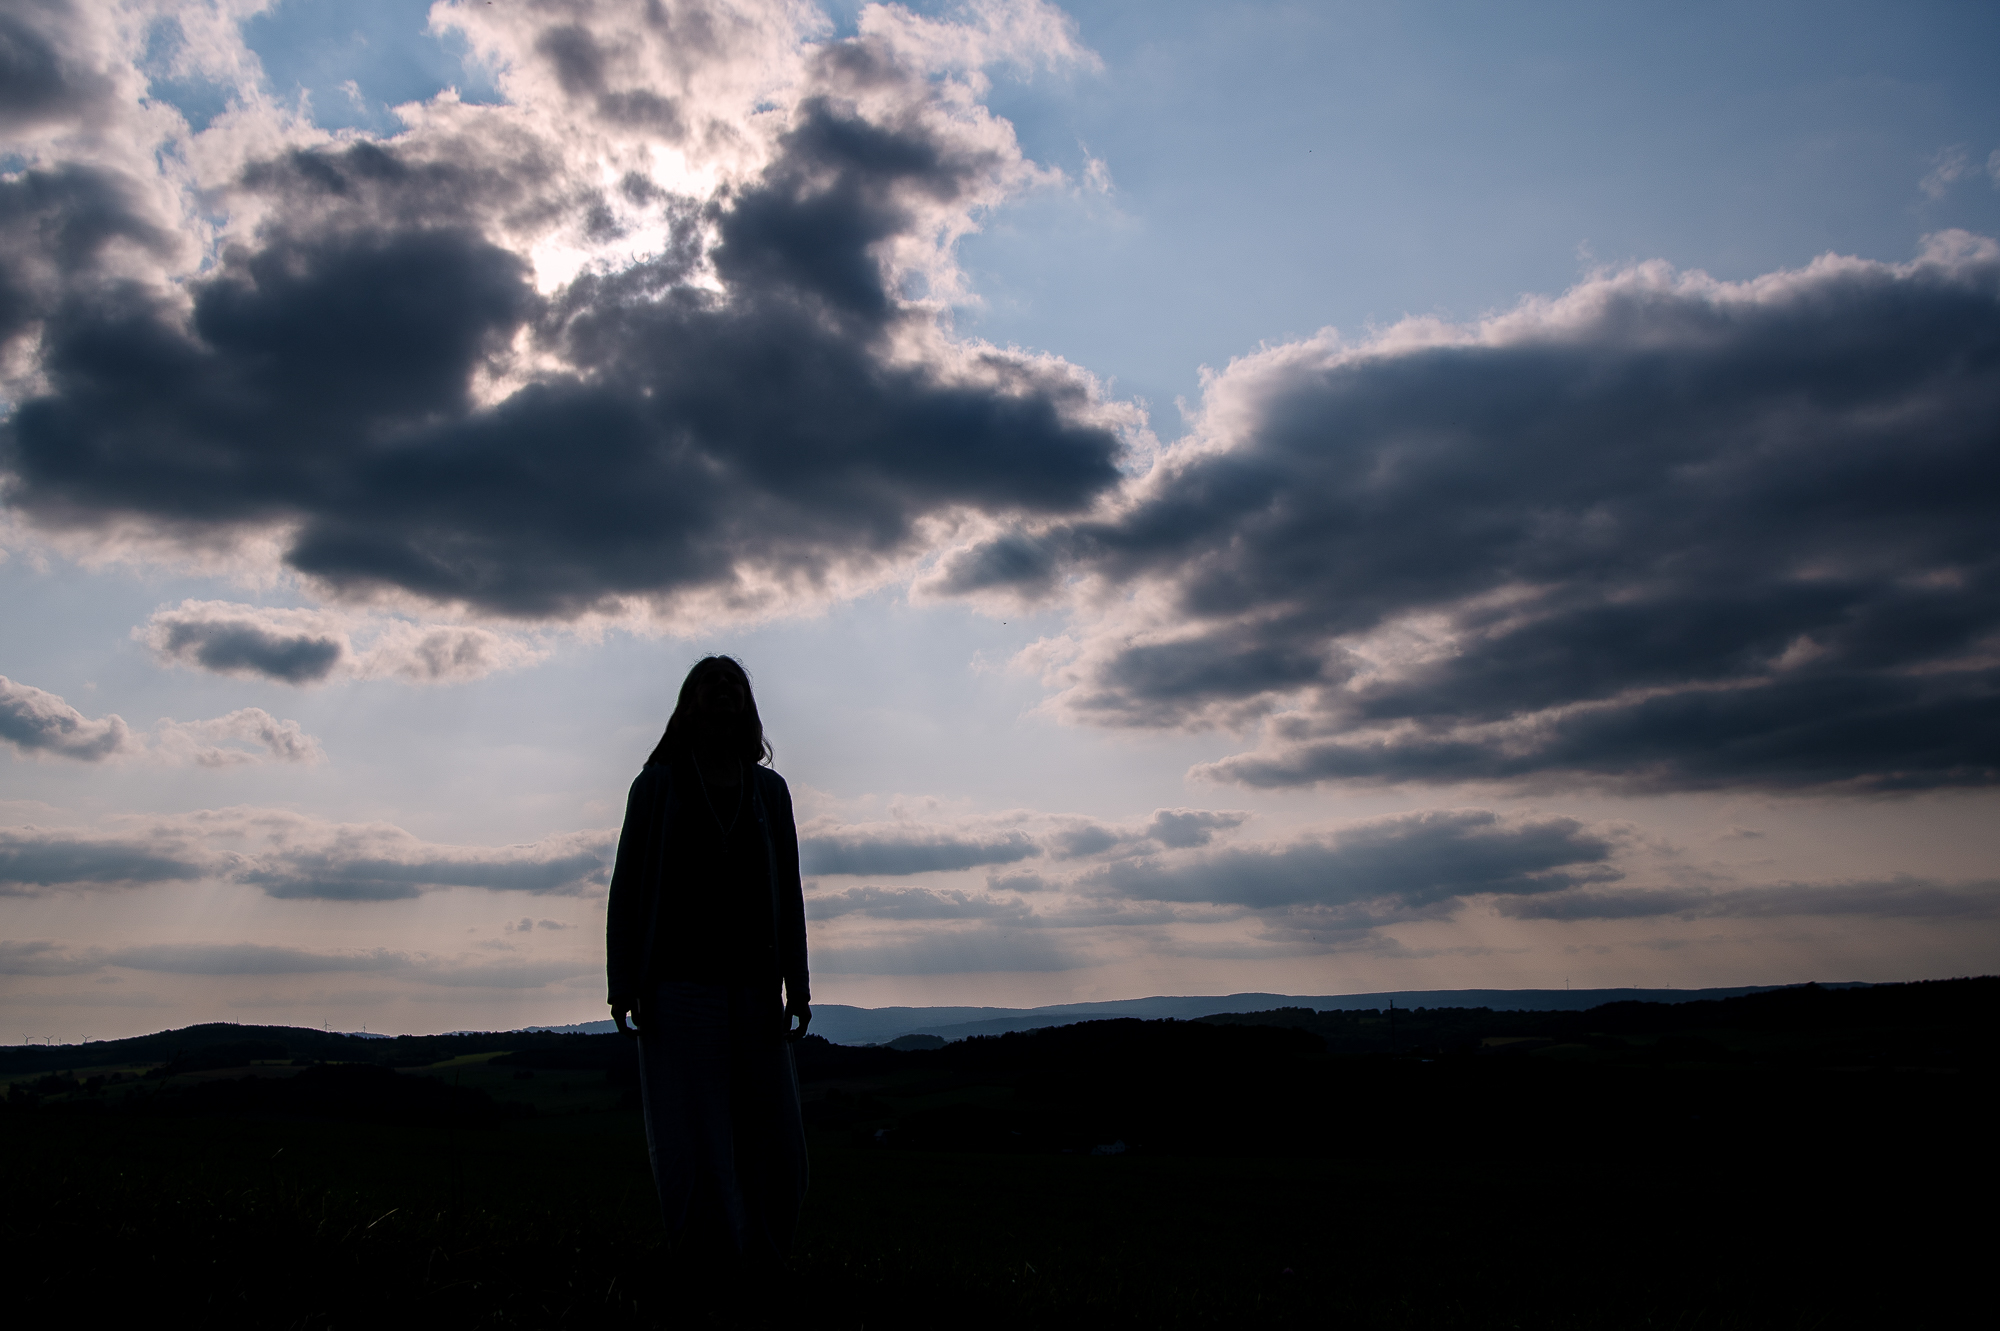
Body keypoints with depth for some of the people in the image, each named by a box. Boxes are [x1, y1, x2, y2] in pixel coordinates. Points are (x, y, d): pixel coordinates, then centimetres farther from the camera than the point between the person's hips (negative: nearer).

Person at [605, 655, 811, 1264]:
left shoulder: (769, 790, 12)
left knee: (774, 1147, 4)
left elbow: (788, 891, 10)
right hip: (678, 989, -3)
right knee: (694, 1152, -2)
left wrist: (797, 984, 4)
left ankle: (759, 1269, 21)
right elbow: (626, 884, 1)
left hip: (754, 988, 3)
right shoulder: (658, 784, 4)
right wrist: (623, 983, -6)